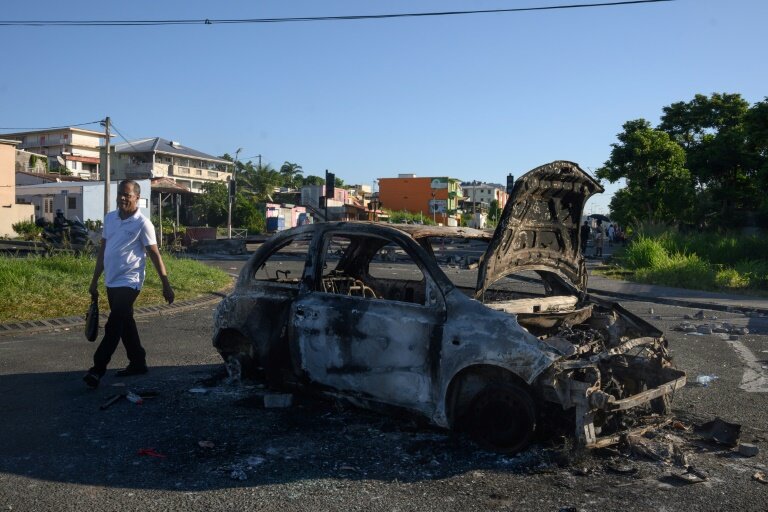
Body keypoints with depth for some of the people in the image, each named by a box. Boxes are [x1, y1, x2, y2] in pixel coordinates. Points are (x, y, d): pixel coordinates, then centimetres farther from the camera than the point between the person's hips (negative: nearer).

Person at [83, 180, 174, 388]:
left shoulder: (142, 223, -12)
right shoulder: (109, 218, 8)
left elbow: (155, 255, -9)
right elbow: (103, 250, 15)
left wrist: (166, 285, -12)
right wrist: (95, 280, 16)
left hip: (129, 282, -7)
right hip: (111, 282, 7)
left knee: (113, 326, -8)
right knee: (125, 324, 14)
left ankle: (97, 369, -4)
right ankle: (138, 362, 26)